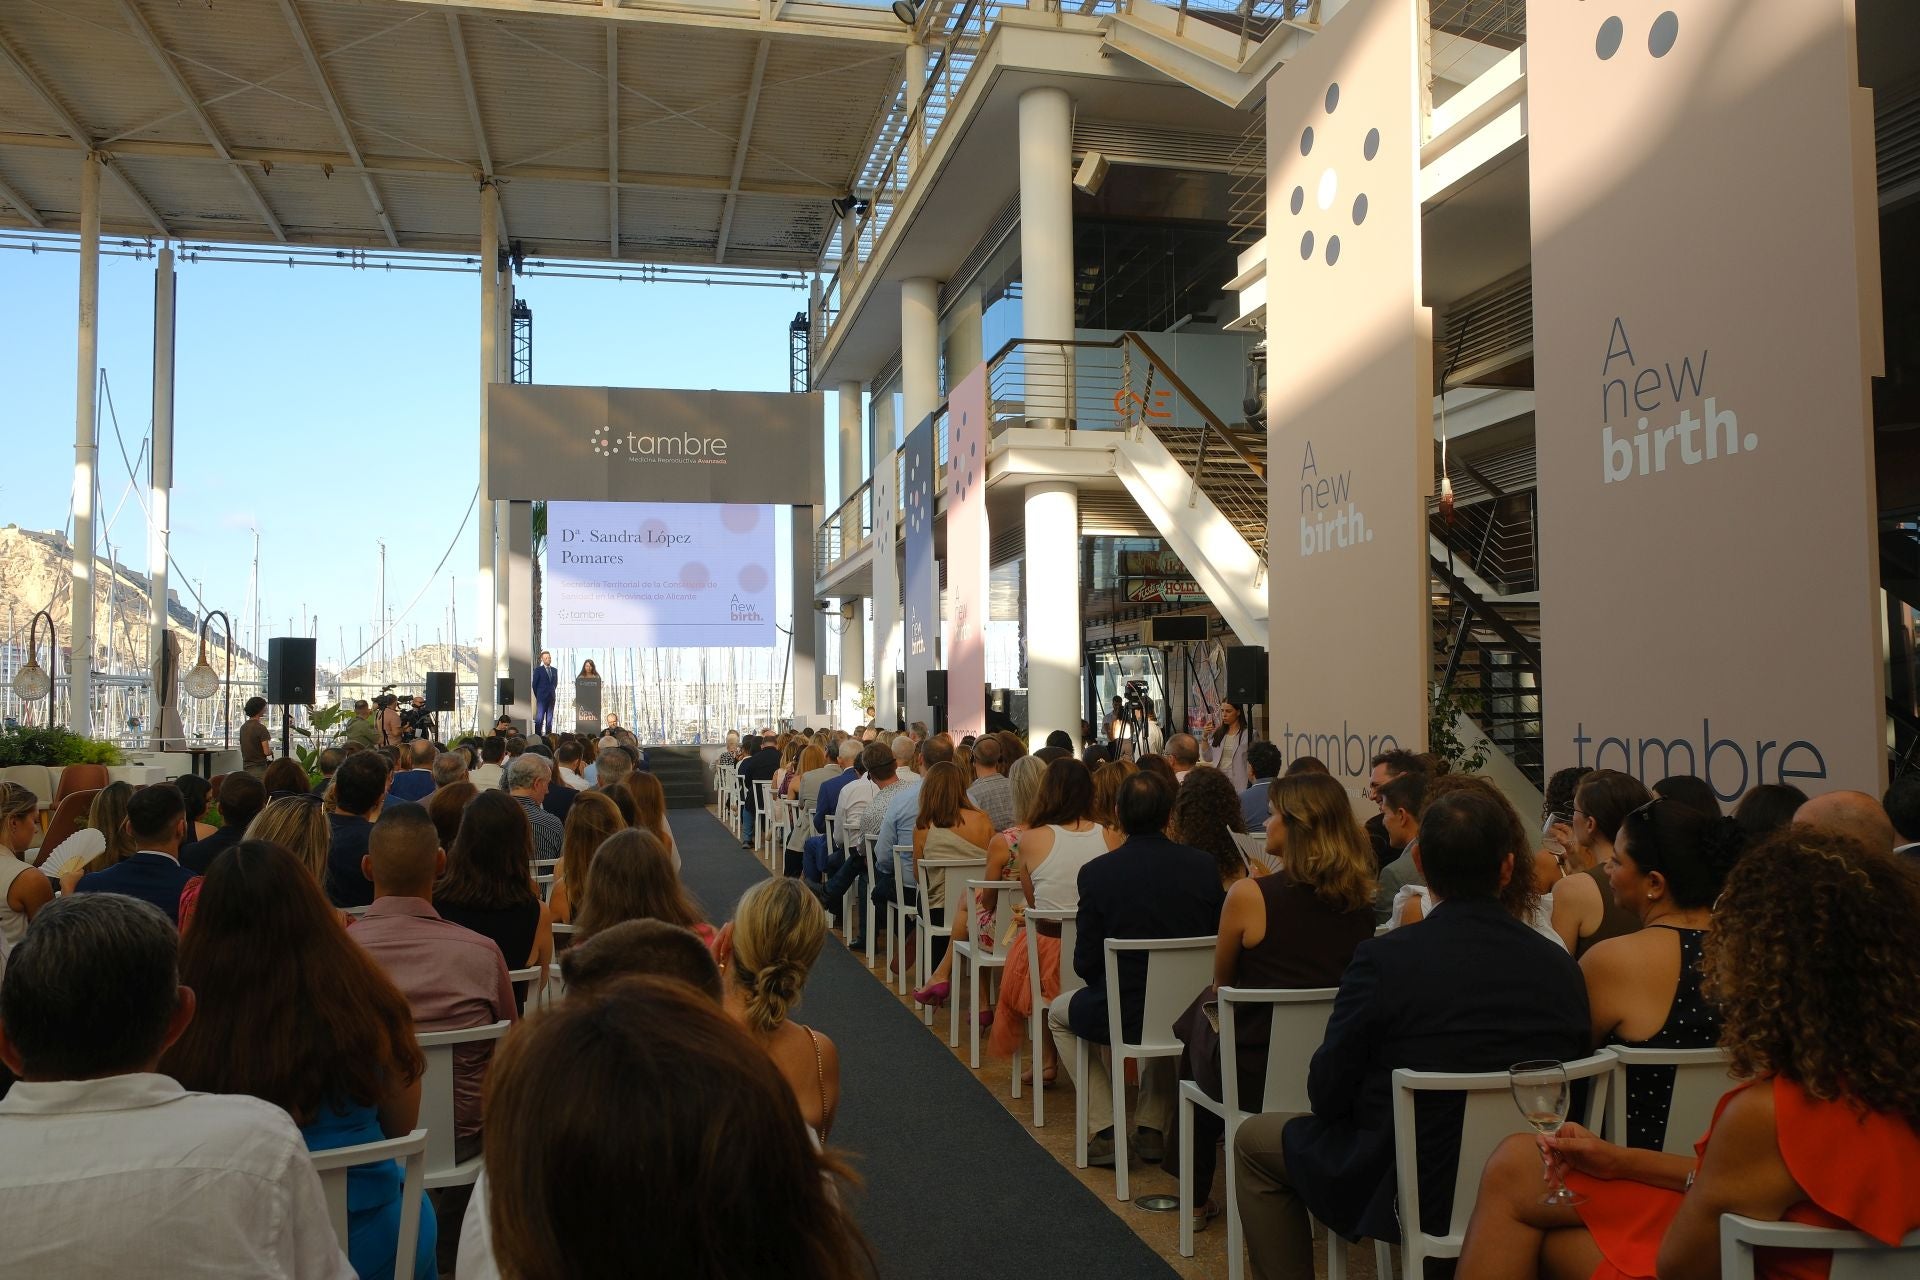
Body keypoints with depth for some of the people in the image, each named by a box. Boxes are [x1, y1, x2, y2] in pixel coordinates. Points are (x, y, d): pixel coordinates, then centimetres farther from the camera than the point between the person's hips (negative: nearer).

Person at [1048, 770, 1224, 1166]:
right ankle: (1153, 1127, 32)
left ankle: (1105, 1130, 19)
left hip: (1122, 1013, -3)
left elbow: (1086, 962, -10)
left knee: (1059, 1013, 29)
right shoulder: (1204, 866, -9)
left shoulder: (1096, 872, -15)